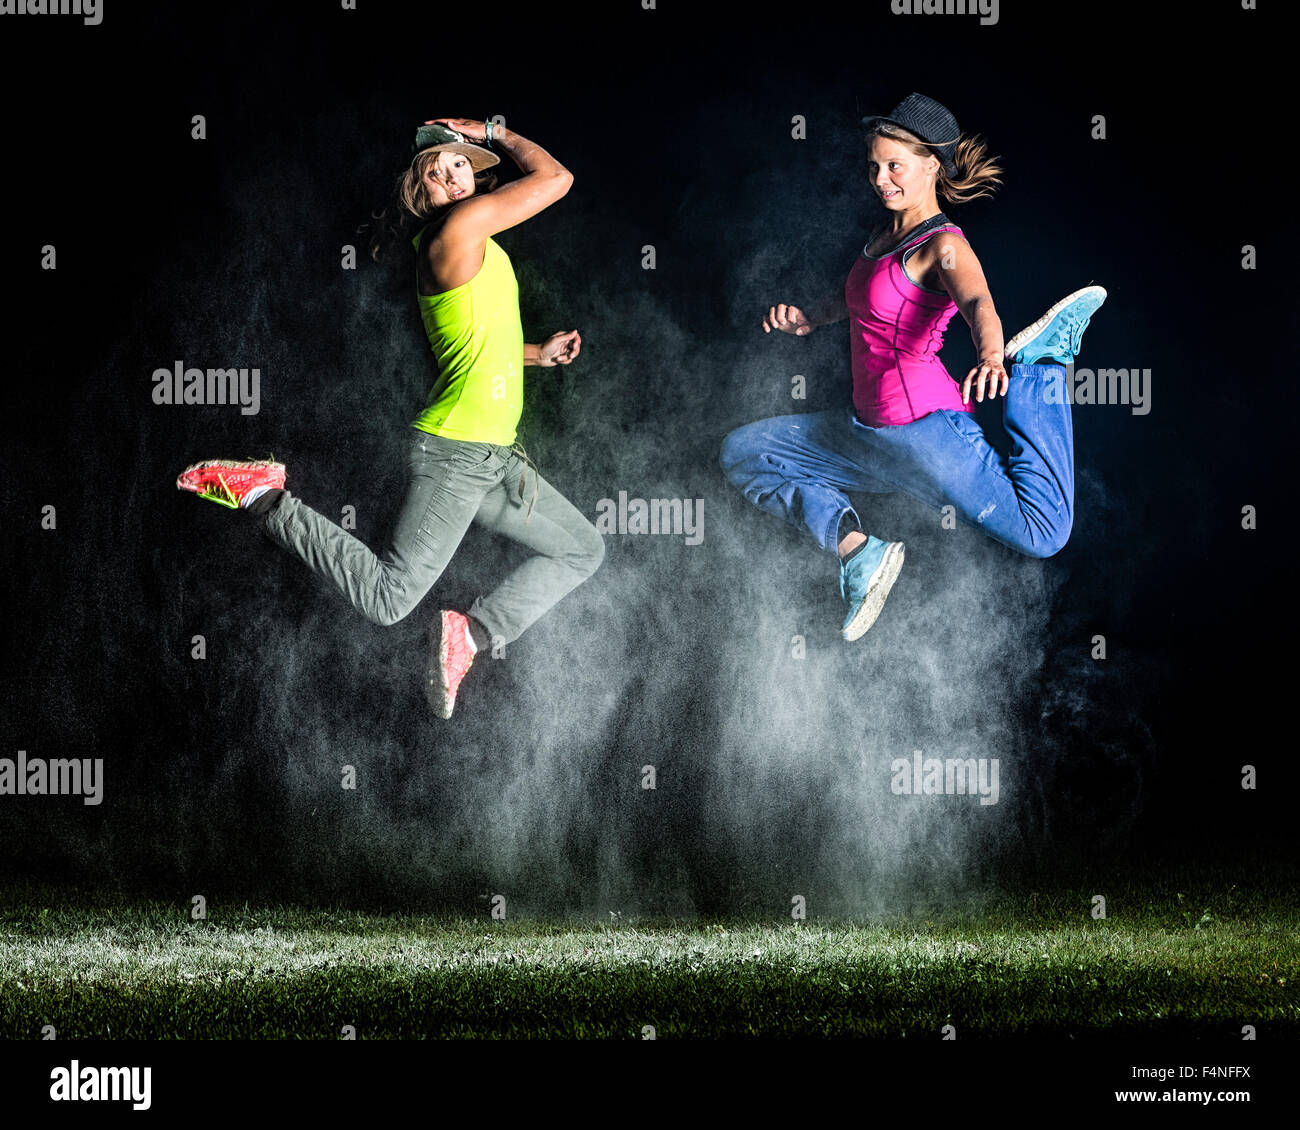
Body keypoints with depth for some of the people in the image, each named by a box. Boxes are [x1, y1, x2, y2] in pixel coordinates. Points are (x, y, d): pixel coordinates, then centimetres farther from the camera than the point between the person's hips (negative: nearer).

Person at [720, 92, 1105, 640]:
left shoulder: (943, 246, -13)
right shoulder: (887, 233, 13)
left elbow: (978, 303, -35)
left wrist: (990, 355, -57)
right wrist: (811, 317, 17)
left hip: (923, 429, -9)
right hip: (869, 431, 9)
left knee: (1043, 534, -19)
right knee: (740, 452, 11)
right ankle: (855, 549, -7)